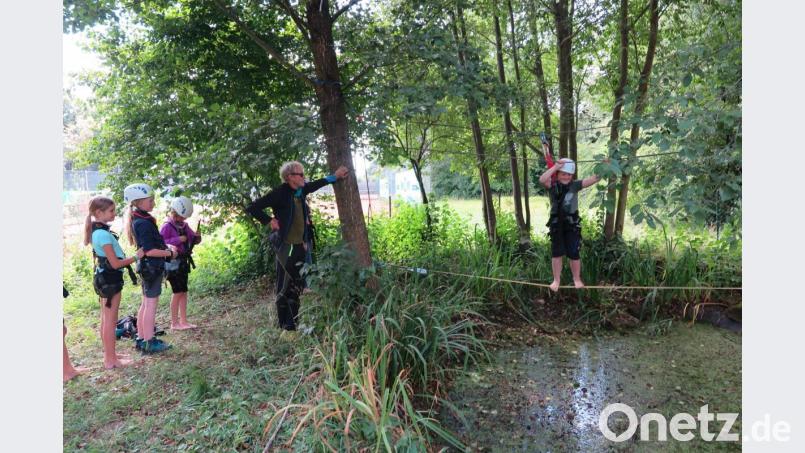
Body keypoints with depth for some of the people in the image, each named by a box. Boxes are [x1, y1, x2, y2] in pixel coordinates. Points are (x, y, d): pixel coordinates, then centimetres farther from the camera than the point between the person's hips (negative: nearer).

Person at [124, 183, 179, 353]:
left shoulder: (140, 219, 10)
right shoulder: (143, 223, -20)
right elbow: (149, 251, -23)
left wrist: (166, 247, 8)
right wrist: (170, 253, -13)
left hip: (147, 266, 10)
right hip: (152, 266, -10)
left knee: (146, 303, 16)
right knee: (151, 303, -2)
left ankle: (141, 339, 25)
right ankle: (149, 343, 5)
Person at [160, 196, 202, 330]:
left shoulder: (184, 225, 10)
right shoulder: (167, 226, -11)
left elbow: (192, 238, 17)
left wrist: (197, 237, -6)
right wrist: (177, 239, -23)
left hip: (183, 262, 7)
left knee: (184, 291, 10)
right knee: (177, 292, -4)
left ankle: (183, 321, 17)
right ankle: (174, 323, 6)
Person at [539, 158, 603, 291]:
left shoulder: (575, 185, -1)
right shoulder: (553, 185, -4)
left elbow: (593, 179, -9)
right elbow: (542, 180, -25)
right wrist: (555, 167, -24)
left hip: (572, 225, 0)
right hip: (556, 225, 0)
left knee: (574, 254, 5)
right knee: (556, 253, 9)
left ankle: (577, 279, 23)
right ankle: (556, 280, 20)